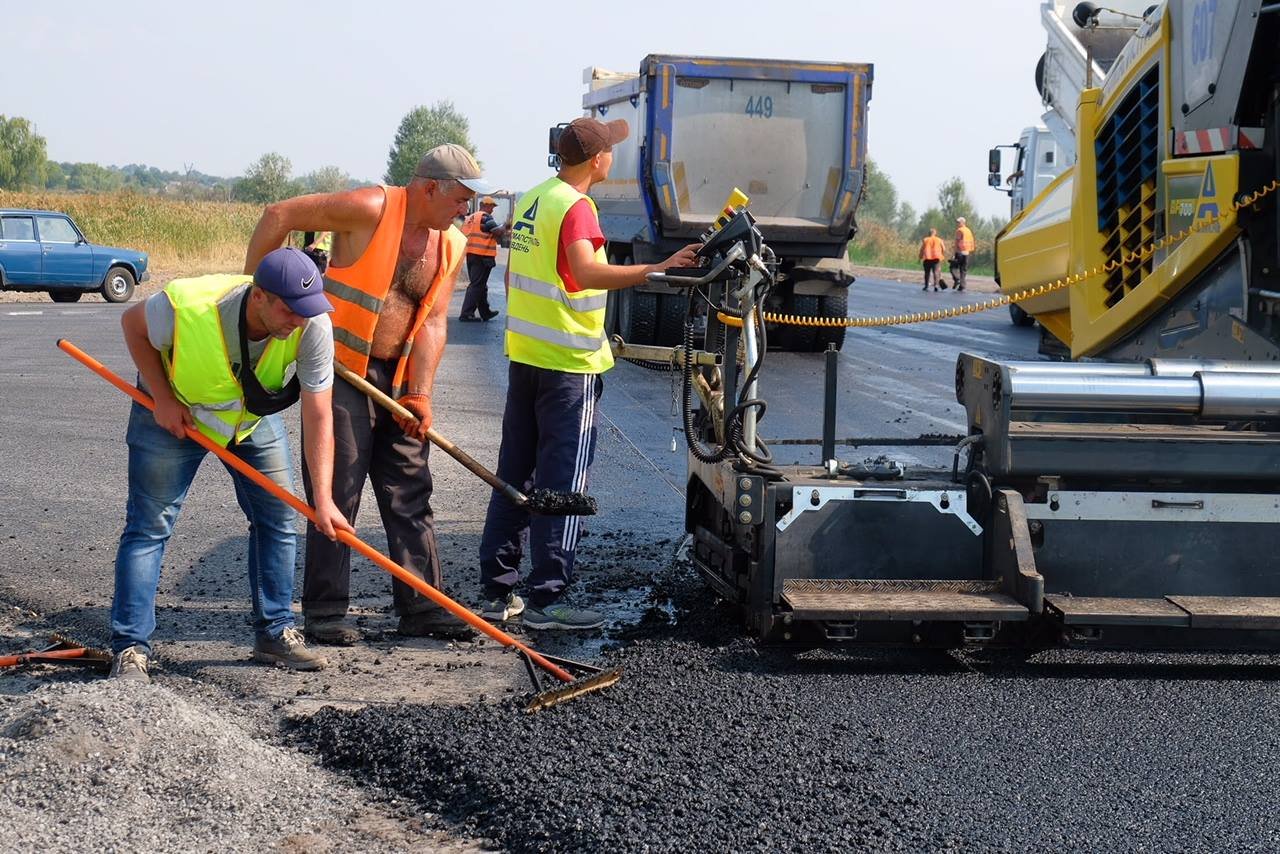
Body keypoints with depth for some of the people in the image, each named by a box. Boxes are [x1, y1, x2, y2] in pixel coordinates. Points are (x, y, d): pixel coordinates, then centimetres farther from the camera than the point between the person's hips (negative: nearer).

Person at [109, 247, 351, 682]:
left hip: (256, 415, 3)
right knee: (148, 527, -6)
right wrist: (162, 399, -19)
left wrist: (323, 498, -35)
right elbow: (133, 324, -15)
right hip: (173, 412, -3)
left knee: (278, 517, 2)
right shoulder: (187, 308, -38)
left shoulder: (312, 325, -32)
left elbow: (318, 415, -29)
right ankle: (130, 649, -1)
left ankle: (274, 632, 16)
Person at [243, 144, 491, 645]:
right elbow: (279, 216, -12)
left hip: (396, 381, 7)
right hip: (340, 371, -6)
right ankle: (325, 613, 5)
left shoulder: (451, 246, 5)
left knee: (410, 495, 8)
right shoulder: (370, 210, -15)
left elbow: (433, 321, 1)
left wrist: (420, 392, -11)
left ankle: (421, 608, 15)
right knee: (336, 494, -3)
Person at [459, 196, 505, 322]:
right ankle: (466, 313, -11)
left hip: (470, 255, 9)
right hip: (482, 256, -9)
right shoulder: (485, 217, -10)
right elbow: (498, 232, -17)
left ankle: (485, 312, 26)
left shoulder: (470, 218, 17)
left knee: (480, 285, 17)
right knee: (477, 285, -6)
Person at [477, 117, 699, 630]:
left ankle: (498, 592, 16)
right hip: (568, 364, -9)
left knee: (514, 475, 12)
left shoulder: (533, 199, 11)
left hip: (524, 356, 9)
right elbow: (586, 273, -33)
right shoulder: (575, 208, -16)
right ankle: (547, 601, -2)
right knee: (562, 483, -4)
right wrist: (657, 270, -36)